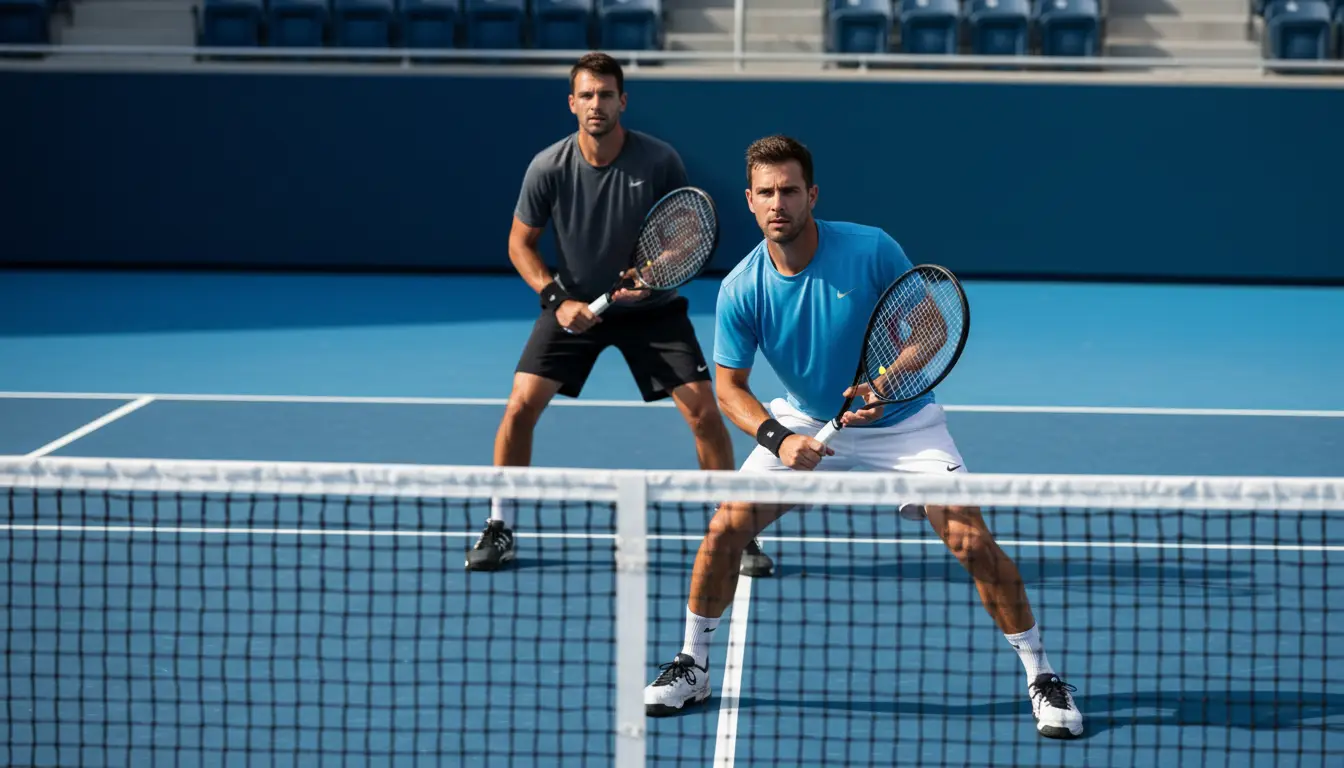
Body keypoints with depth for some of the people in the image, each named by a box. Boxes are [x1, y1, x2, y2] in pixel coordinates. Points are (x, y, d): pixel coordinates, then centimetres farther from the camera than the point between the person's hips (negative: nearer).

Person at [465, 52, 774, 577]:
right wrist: (557, 299, -16)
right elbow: (520, 243, -3)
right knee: (521, 405, -12)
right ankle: (499, 531, 5)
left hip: (650, 306, -1)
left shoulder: (660, 161, -17)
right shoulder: (548, 168, -15)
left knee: (703, 410, -11)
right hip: (574, 306, 1)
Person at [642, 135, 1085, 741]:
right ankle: (691, 668, 10)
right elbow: (730, 388, -7)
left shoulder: (872, 251, -22)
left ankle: (1042, 678, 1)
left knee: (972, 542, -15)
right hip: (804, 424, 2)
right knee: (725, 528, -11)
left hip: (901, 424, -2)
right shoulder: (741, 289, -16)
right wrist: (777, 440, -25)